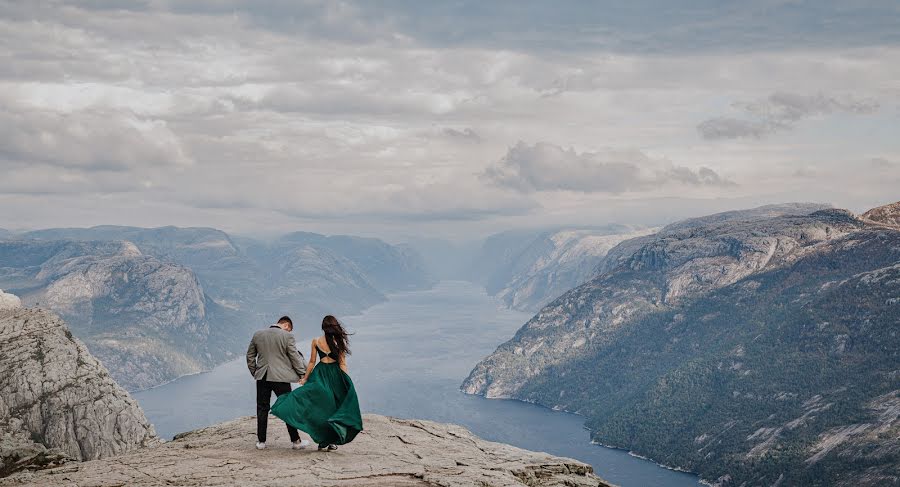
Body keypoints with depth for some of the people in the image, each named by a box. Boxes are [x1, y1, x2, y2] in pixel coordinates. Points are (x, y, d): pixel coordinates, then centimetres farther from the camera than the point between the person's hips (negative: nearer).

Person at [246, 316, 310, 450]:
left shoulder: (257, 335, 8)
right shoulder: (287, 336, -6)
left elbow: (250, 356, 14)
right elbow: (295, 357, -5)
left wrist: (254, 372, 22)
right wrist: (303, 374, 2)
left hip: (262, 377, 4)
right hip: (280, 377, -4)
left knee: (262, 409, 10)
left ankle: (261, 441, 12)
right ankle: (296, 441, 7)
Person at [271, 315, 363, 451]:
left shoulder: (316, 341, 0)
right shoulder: (339, 342, -3)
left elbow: (312, 362, 3)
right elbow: (342, 364, -3)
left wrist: (305, 378, 12)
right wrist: (346, 381, 3)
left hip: (320, 374, 0)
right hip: (335, 374, 0)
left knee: (321, 406, 5)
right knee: (334, 407, 9)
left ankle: (323, 442, 0)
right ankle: (333, 441, 10)